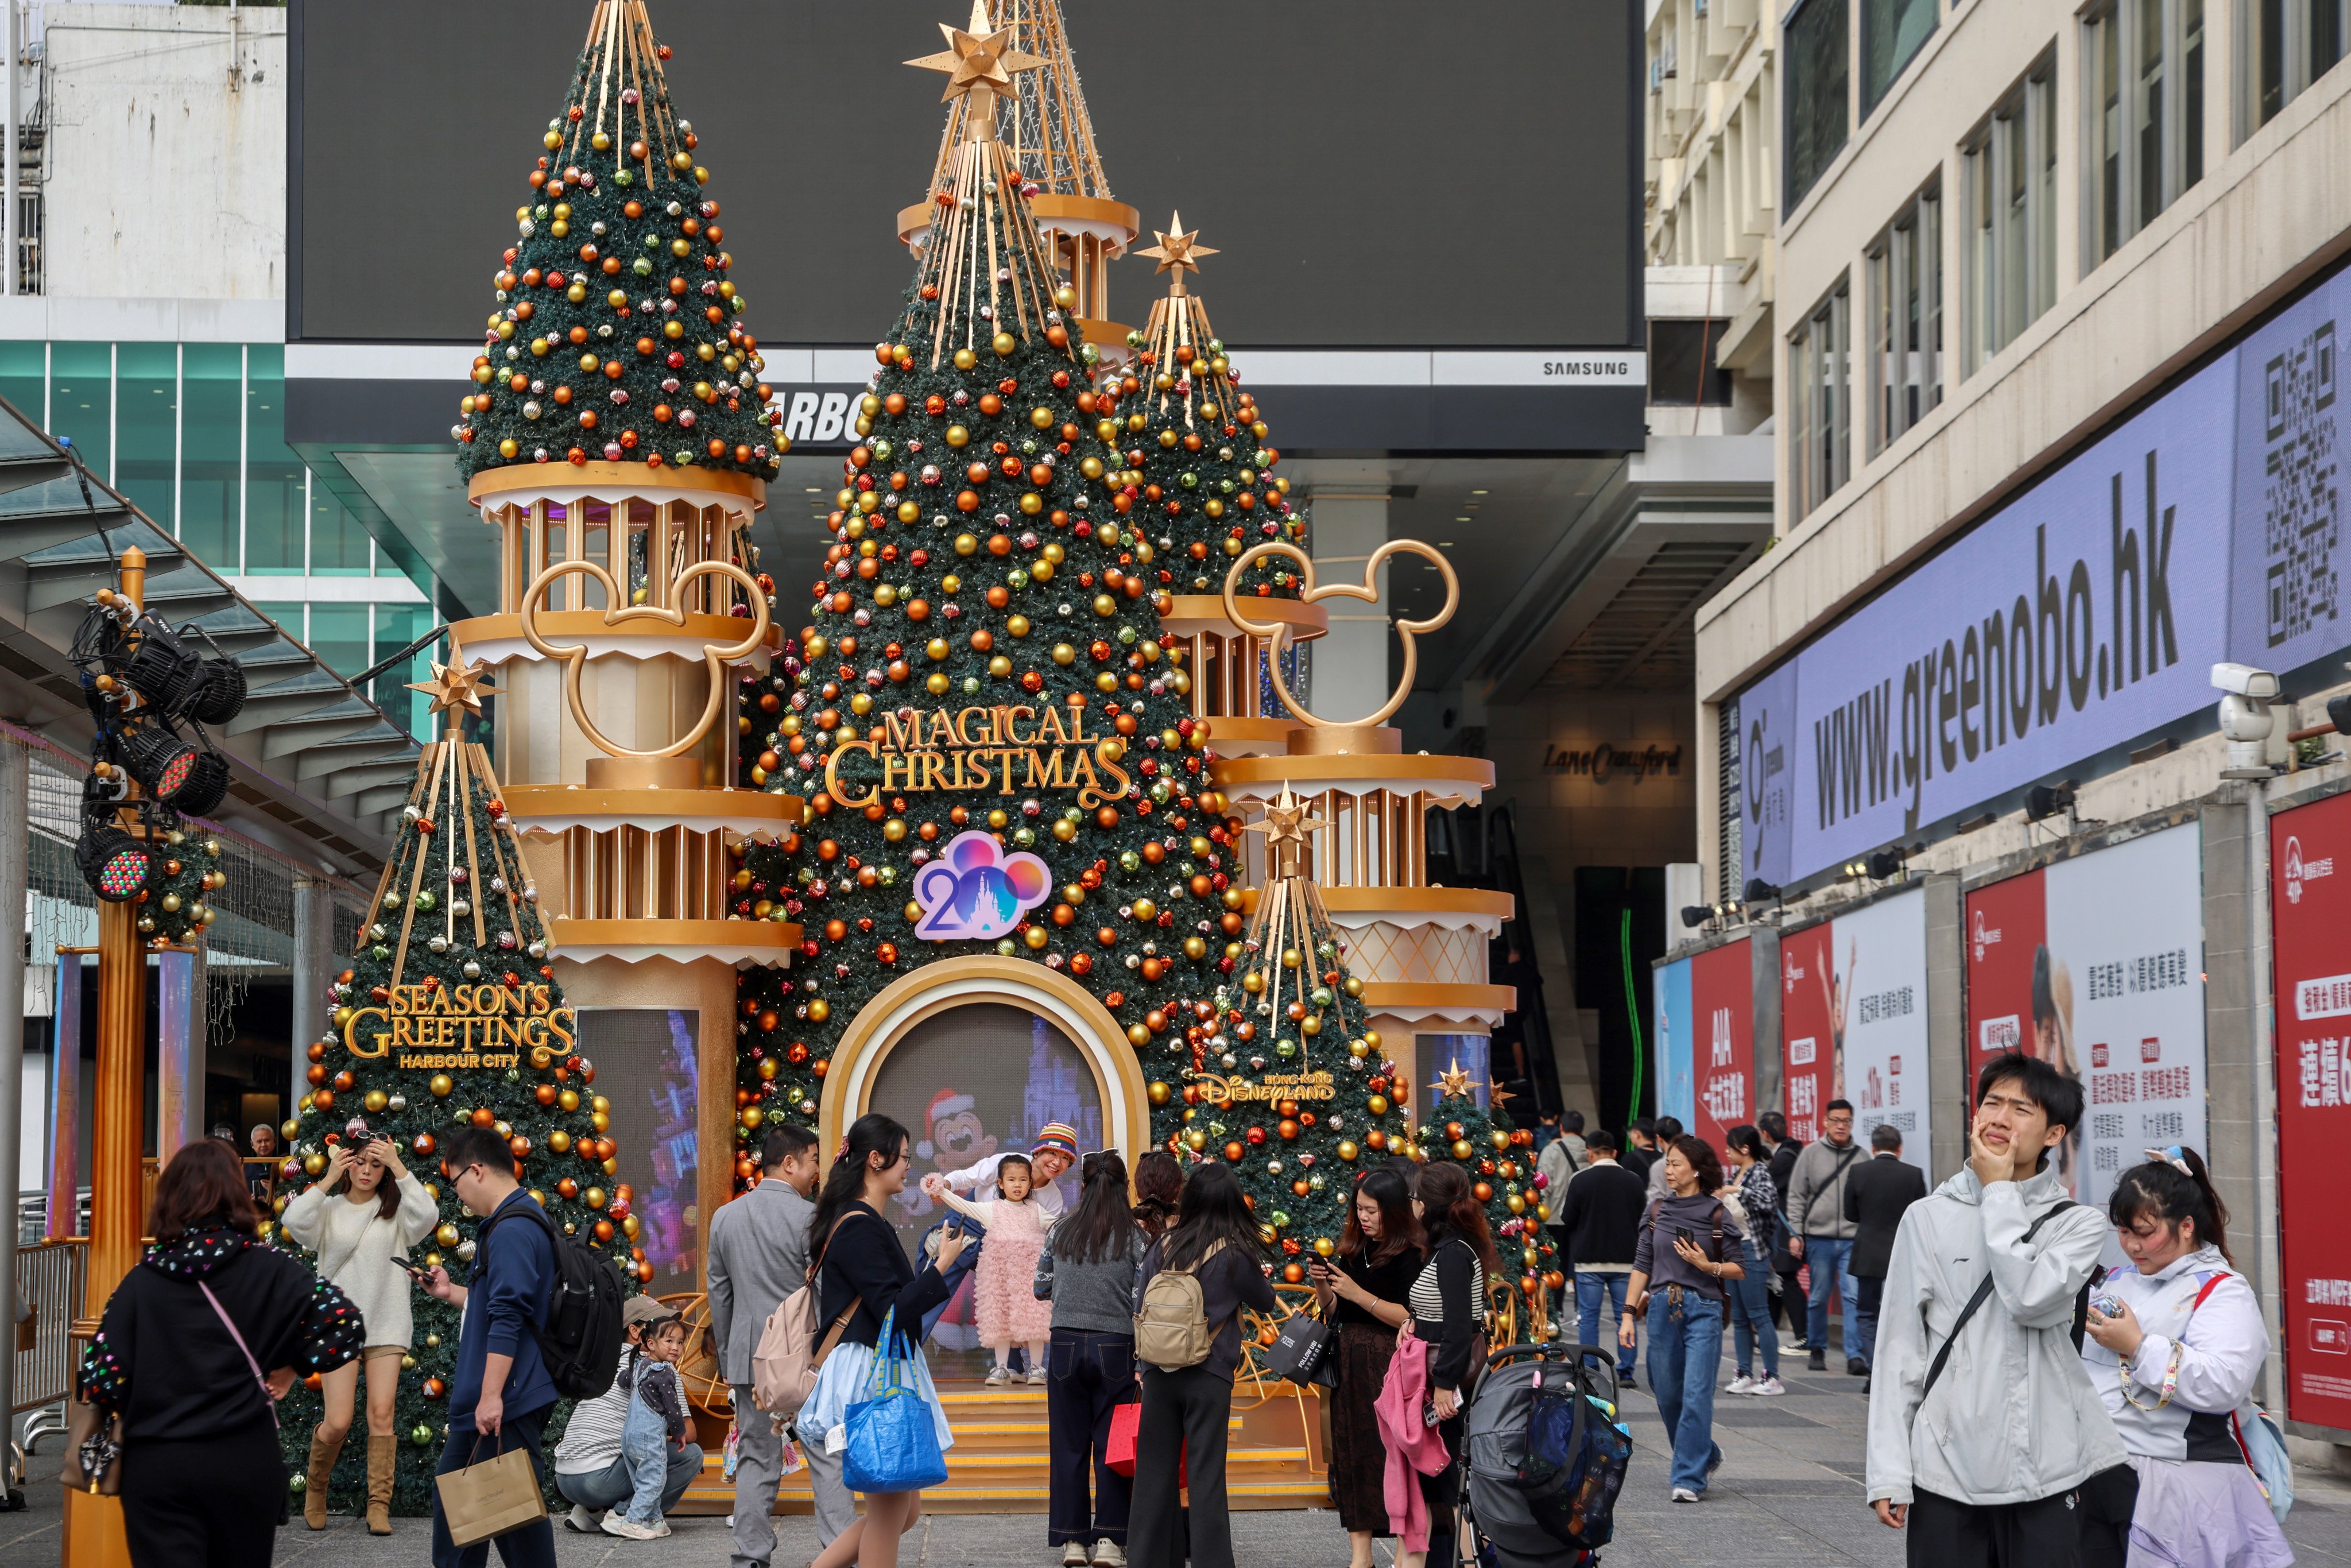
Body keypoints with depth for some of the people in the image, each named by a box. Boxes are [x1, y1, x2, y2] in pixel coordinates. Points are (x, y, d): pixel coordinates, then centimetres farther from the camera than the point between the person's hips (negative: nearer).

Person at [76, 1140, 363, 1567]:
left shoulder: (143, 1280, -2)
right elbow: (342, 1322, -13)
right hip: (244, 1461, 1)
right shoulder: (268, 1270, -3)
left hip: (156, 1467, -1)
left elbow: (100, 1377, -8)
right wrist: (291, 1370, 2)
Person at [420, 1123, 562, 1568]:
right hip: (479, 1401, 11)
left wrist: (492, 1396, -26)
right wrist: (451, 1293, 21)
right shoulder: (515, 1222, 17)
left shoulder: (511, 1230, -17)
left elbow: (508, 1319, -24)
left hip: (506, 1404, -11)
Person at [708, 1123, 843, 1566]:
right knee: (828, 1460, 0)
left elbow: (719, 1293, 13)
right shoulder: (810, 1217, -10)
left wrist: (726, 1358, 19)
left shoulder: (724, 1217, 7)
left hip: (749, 1355, 5)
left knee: (756, 1460, 10)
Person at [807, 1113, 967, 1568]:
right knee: (890, 1511, -4)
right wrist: (941, 1265, -13)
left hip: (885, 1371, 10)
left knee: (904, 1509, 12)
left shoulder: (868, 1223, 15)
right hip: (872, 1375, -10)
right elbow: (892, 1309, -19)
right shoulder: (860, 1228, -16)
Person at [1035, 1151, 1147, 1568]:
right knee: (1112, 1446, 4)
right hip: (1114, 1347, -2)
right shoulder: (1133, 1238, -3)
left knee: (1069, 1444, 7)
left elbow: (1040, 1289, 11)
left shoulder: (1061, 1233, 3)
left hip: (1065, 1346, 2)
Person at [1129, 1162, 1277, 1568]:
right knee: (1206, 1477, 1)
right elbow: (1265, 1301, 6)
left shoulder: (1163, 1247, 0)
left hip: (1159, 1373, 3)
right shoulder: (1236, 1256, -10)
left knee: (1155, 1473, 10)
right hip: (1209, 1377, -3)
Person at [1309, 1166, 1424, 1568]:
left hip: (1388, 1366, -7)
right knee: (1350, 1452, 5)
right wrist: (1322, 1285, -1)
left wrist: (1358, 1293, -18)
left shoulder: (1409, 1255, -8)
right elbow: (1331, 1312, 18)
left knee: (1389, 1452, -9)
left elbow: (1409, 1319, -17)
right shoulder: (1352, 1250, 12)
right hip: (1348, 1364, 7)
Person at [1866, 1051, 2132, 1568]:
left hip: (2051, 1474, 0)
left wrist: (2000, 1194, -5)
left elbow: (2031, 1301, -15)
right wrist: (1890, 1472, -2)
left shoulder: (2078, 1224, 5)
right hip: (1946, 1471, 0)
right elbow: (1899, 1352, 4)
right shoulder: (1929, 1219, 6)